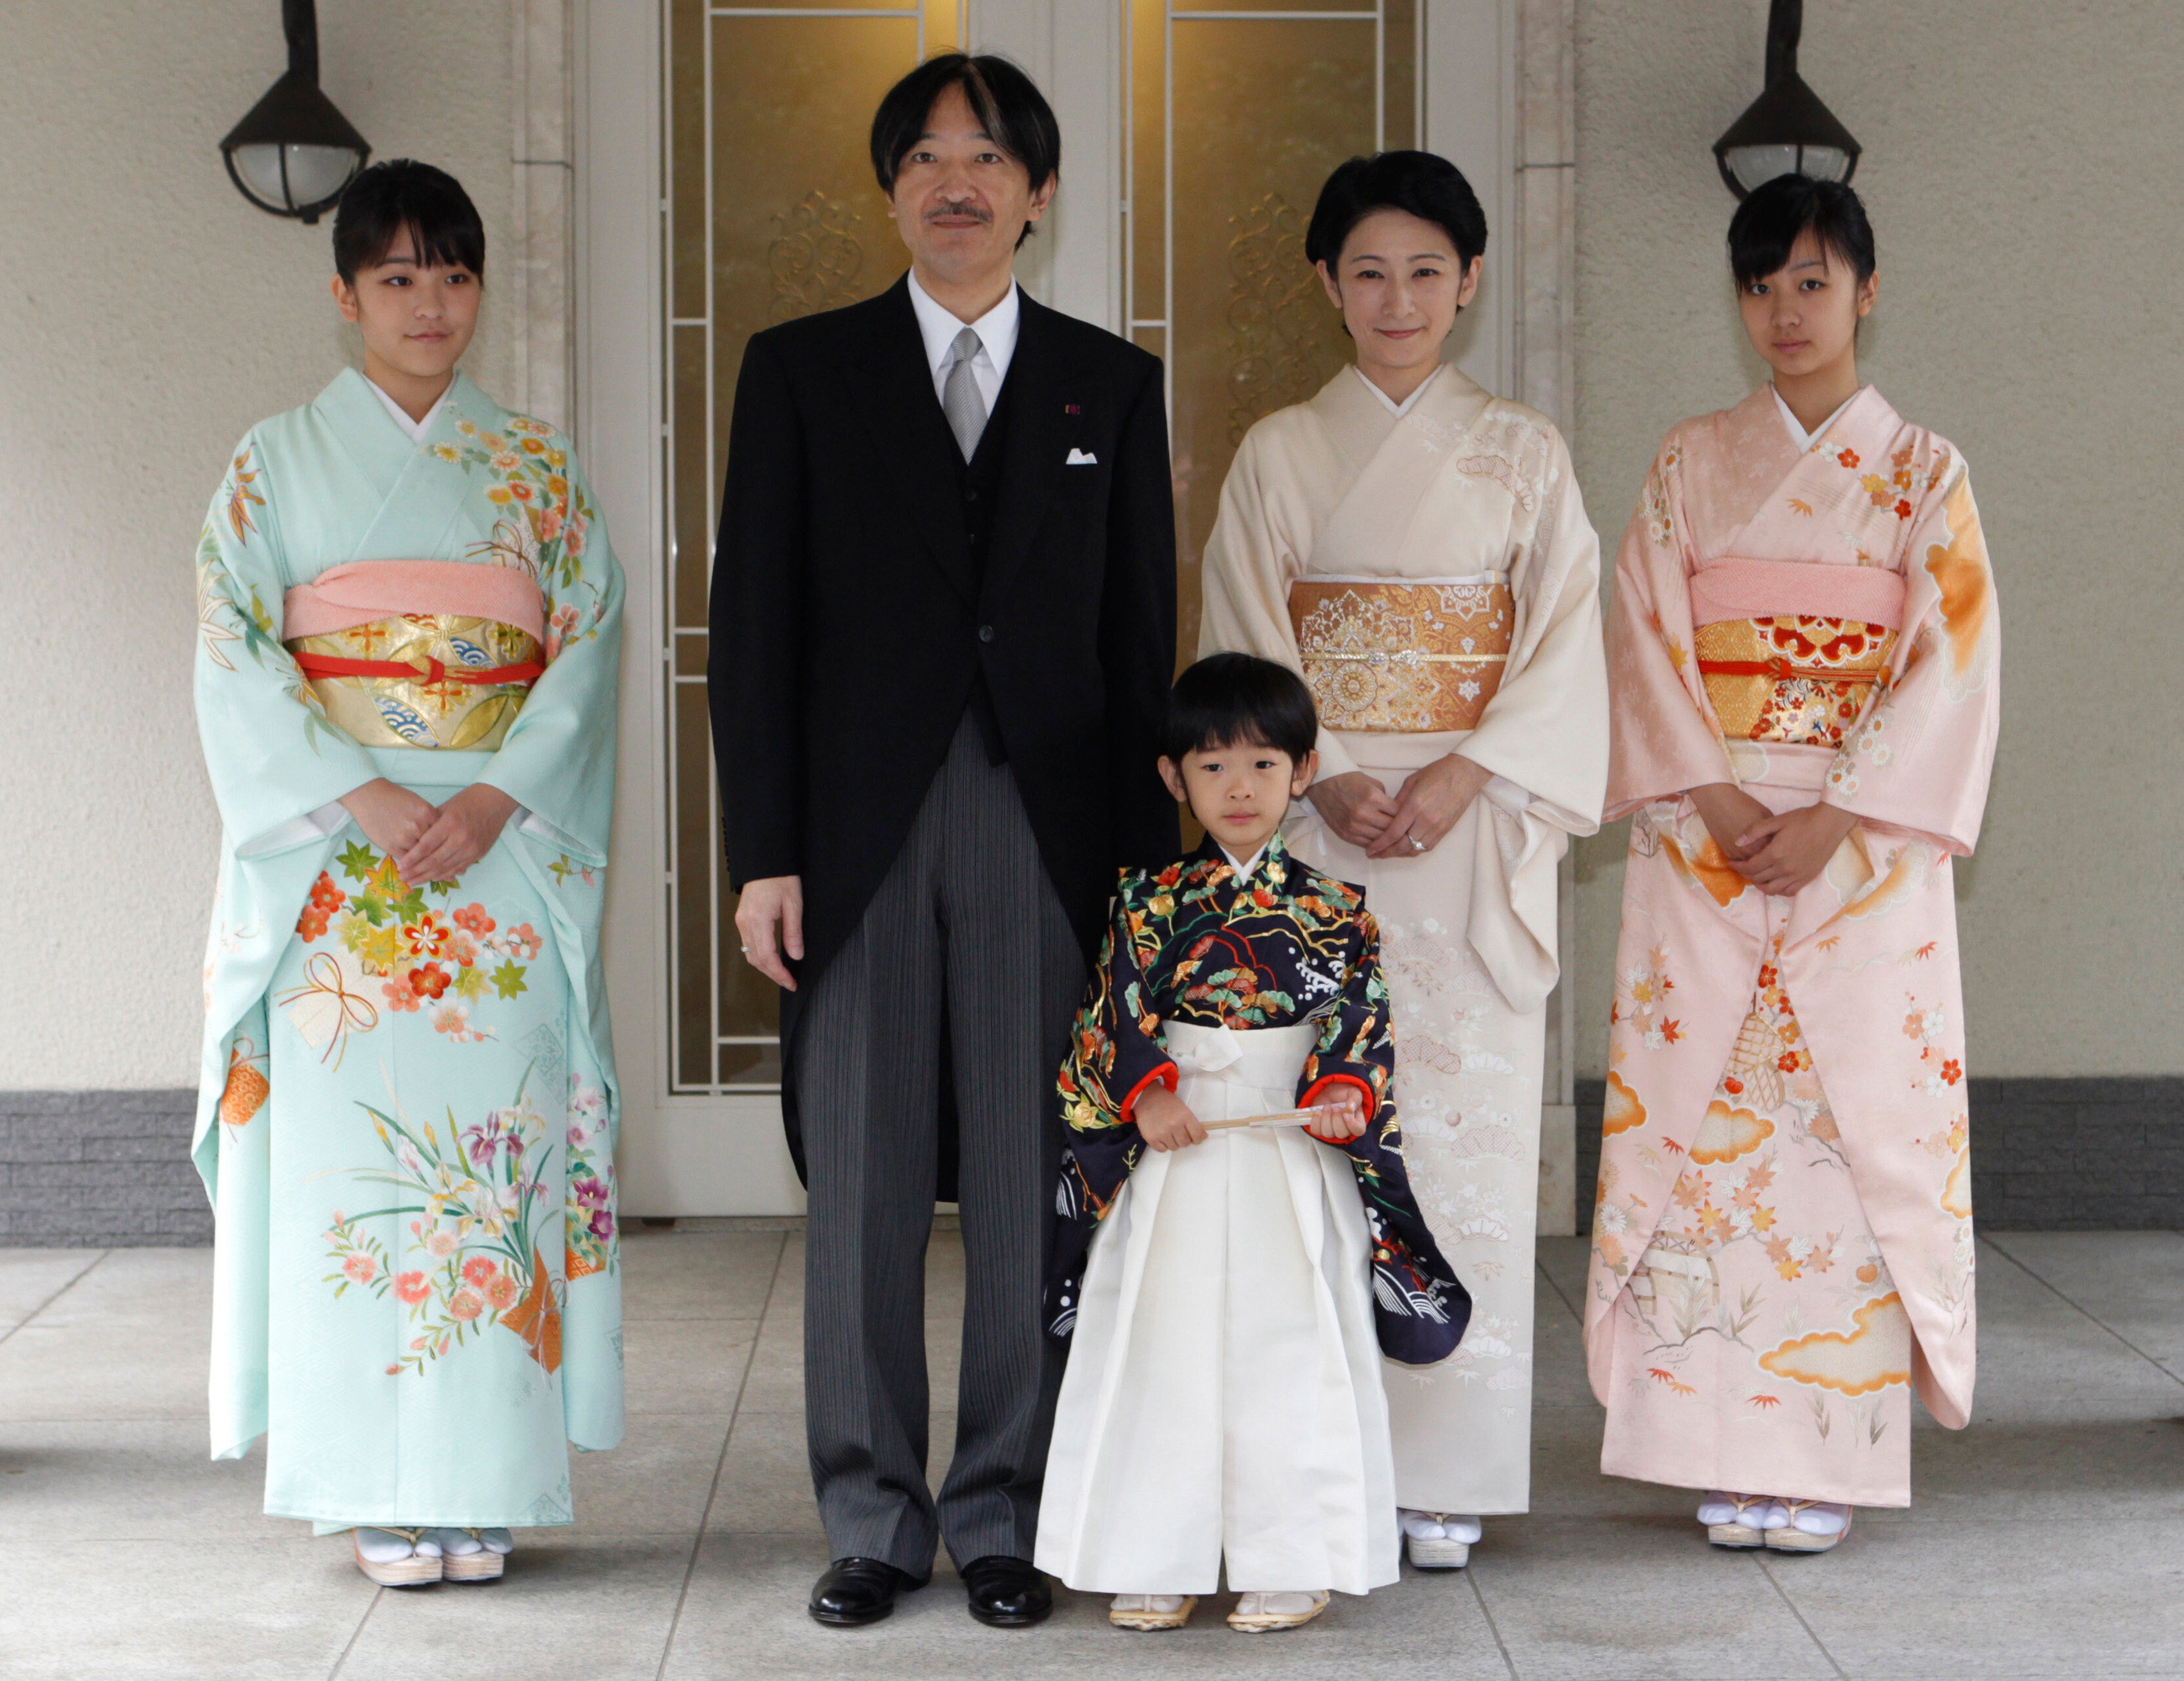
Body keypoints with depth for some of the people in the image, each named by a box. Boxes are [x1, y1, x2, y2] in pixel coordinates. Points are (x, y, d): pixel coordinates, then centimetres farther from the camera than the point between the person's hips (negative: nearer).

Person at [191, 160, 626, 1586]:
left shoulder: (538, 466, 11)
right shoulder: (278, 461, 7)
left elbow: (589, 646, 2)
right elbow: (235, 657, -1)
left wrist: (496, 798, -12)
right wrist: (358, 795, -14)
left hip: (509, 857, 1)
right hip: (333, 865, -1)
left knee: (493, 1149, -2)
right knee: (352, 1157, -3)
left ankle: (483, 1481, 6)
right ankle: (384, 1494, 4)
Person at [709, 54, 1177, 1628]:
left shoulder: (1112, 383, 9)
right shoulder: (802, 370, 7)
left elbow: (1142, 640, 8)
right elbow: (755, 624, 3)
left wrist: (1146, 864, 2)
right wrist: (765, 852, -4)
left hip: (1046, 833, 1)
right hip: (861, 832, 0)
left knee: (1031, 1188, 3)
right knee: (862, 1186, 4)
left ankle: (1006, 1522, 15)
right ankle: (873, 1523, 16)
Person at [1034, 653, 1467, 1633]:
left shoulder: (1334, 912, 2)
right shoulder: (1148, 904, 3)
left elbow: (1361, 1017, -2)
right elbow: (1116, 1014, -1)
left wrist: (1344, 1090, -20)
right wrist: (1147, 1095, -15)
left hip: (1293, 1161, -1)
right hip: (1173, 1151, 1)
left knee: (1288, 1354, 2)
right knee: (1165, 1350, 5)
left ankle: (1291, 1562, 13)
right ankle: (1157, 1561, 14)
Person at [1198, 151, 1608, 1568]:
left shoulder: (1524, 455, 8)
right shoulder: (1279, 455, 9)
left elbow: (1564, 648, 2)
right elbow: (1244, 652, 4)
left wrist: (1456, 779, -12)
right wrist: (1328, 780, -11)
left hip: (1476, 832, 0)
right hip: (1315, 824, 0)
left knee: (1470, 1123, -3)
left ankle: (1447, 1472, 3)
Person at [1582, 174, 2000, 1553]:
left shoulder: (1925, 471, 7)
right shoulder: (1691, 464, 11)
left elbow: (1952, 662, -2)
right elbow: (1647, 639, 3)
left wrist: (1836, 817, -13)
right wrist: (1717, 798, -11)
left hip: (1869, 840, -1)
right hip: (1705, 842, 1)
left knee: (1856, 1118, -5)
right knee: (1707, 1119, -3)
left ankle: (1827, 1457, 1)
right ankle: (1728, 1454, 3)